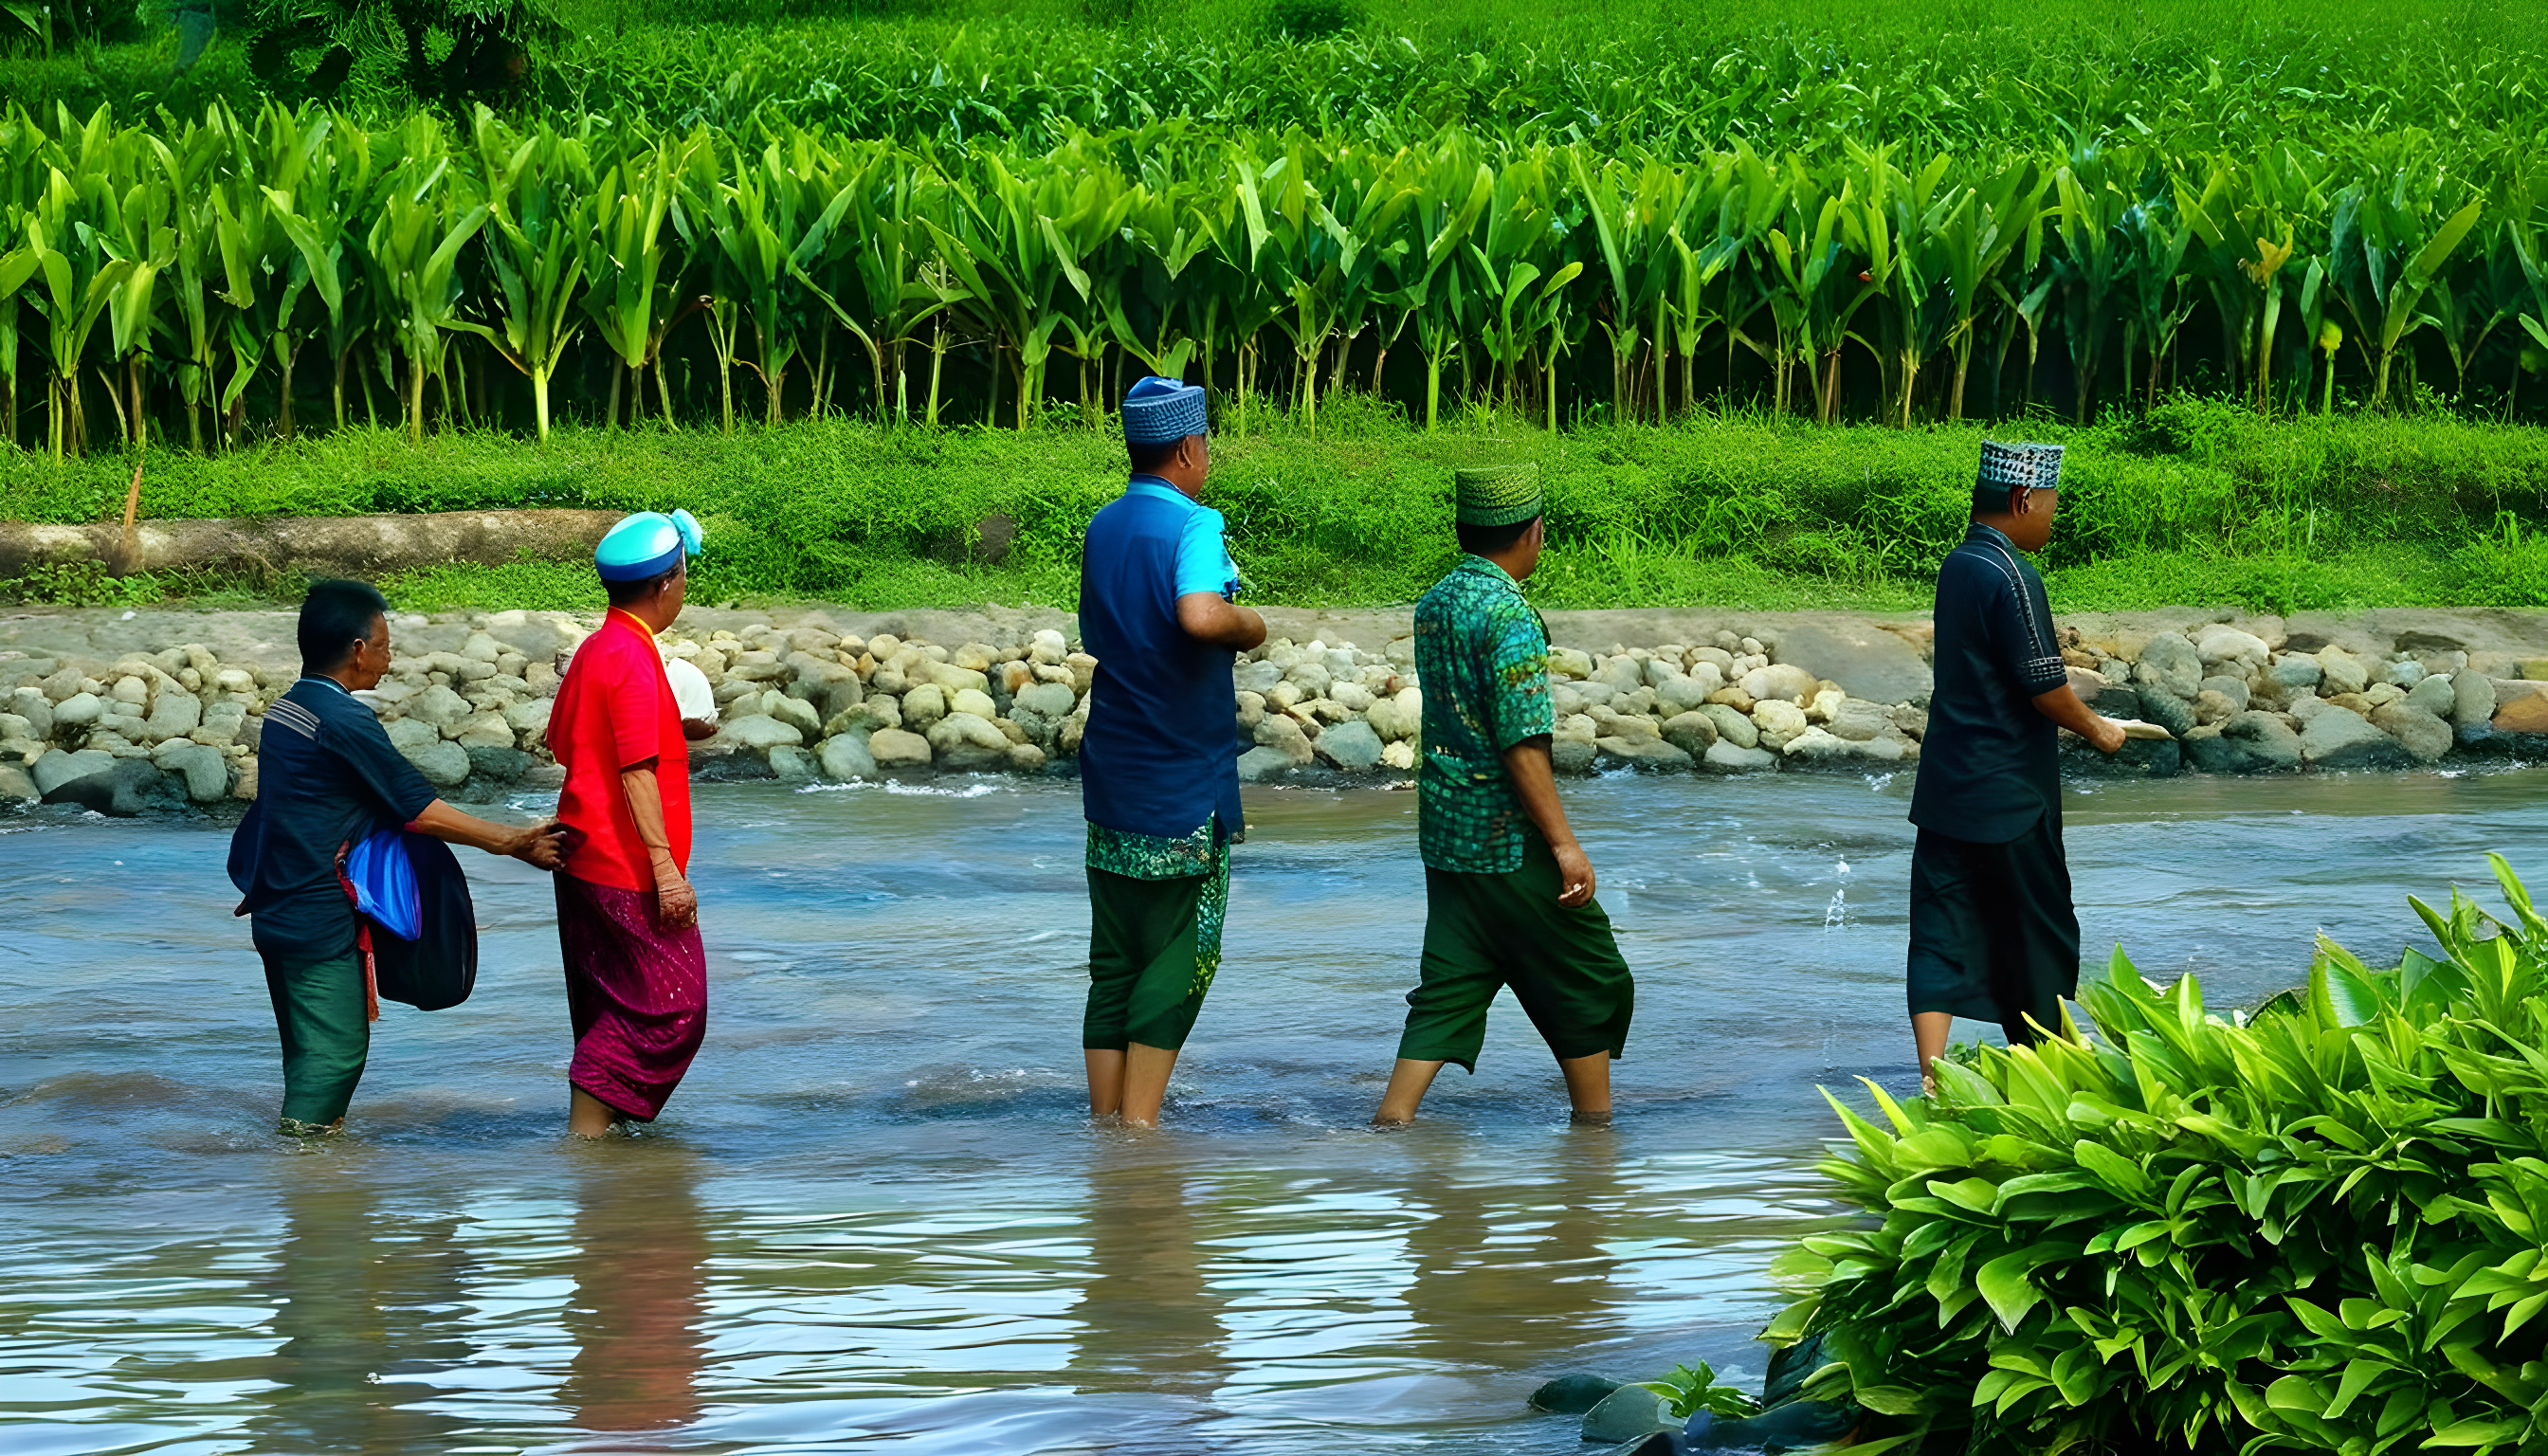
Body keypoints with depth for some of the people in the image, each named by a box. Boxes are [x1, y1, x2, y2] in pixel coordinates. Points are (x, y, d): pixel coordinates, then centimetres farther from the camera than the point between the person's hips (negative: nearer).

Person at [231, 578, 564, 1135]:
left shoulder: (285, 709, 10)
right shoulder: (346, 722, -17)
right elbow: (422, 812, -16)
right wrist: (512, 842, -8)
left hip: (275, 915, 10)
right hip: (322, 918, -9)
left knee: (308, 1047, 16)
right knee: (336, 1049, -6)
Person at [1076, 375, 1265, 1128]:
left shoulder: (1103, 528, 12)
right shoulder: (1193, 525, -13)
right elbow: (1199, 615, -33)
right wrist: (1250, 626, -12)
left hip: (1111, 776, 7)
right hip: (1185, 782, -7)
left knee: (1114, 961, 9)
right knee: (1180, 959, -1)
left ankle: (1105, 1121, 6)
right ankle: (1139, 1125, -7)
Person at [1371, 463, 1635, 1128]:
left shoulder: (1433, 604, 7)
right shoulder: (1509, 615, -18)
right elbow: (1522, 743, -22)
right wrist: (1564, 843, -21)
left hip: (1445, 834, 8)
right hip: (1511, 842, -8)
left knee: (1449, 991, 9)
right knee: (1590, 983, 8)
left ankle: (1391, 1122, -1)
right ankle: (1595, 1125, 16)